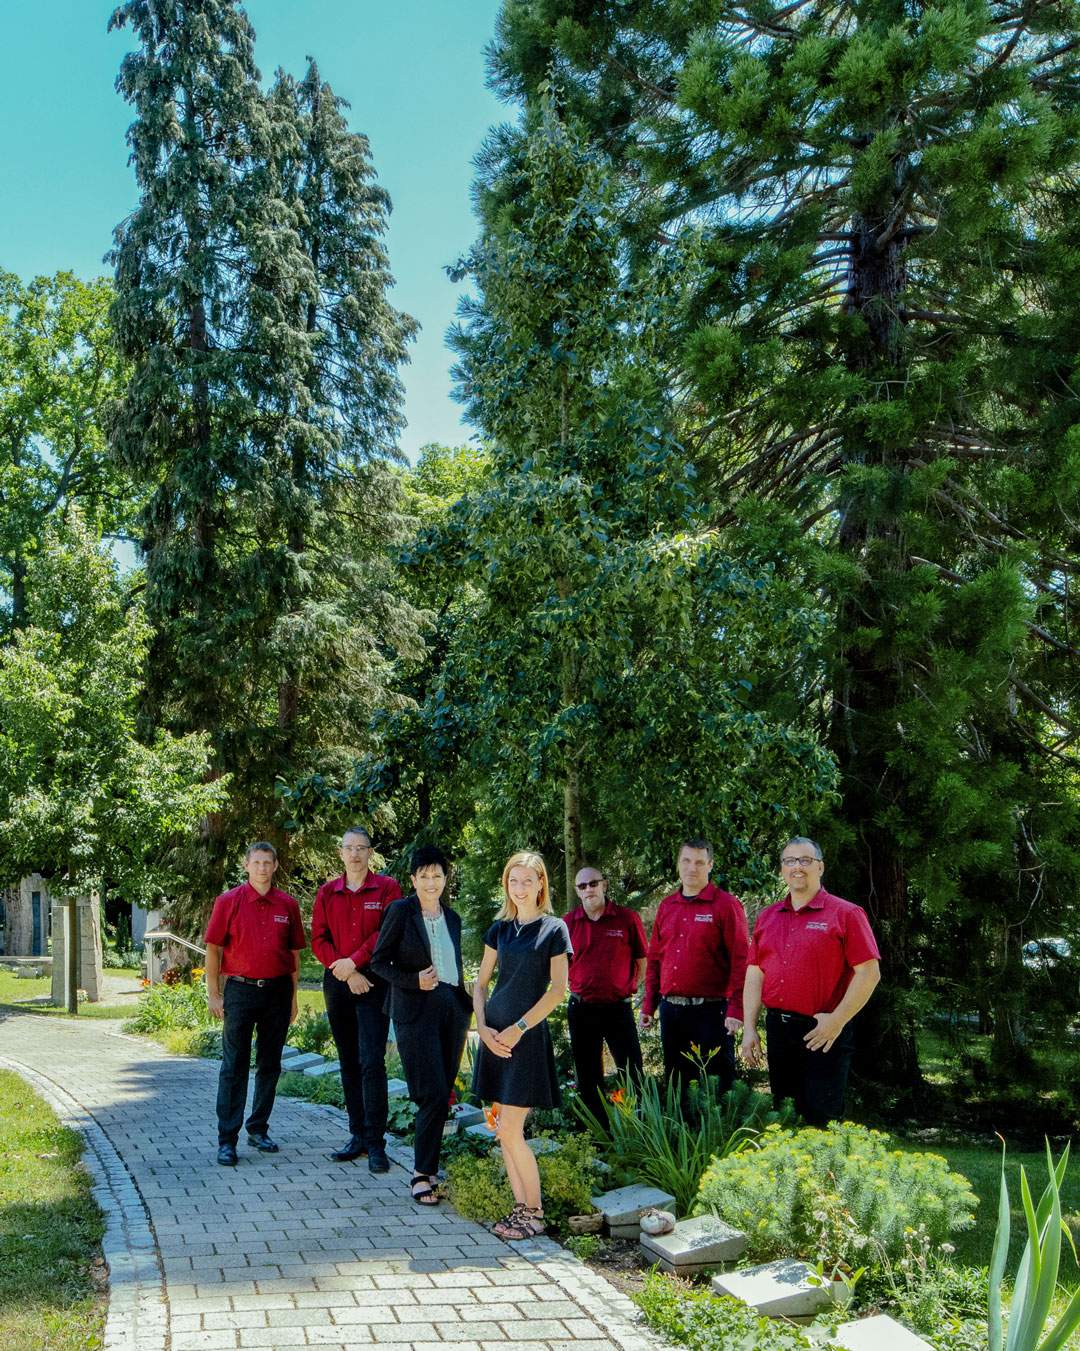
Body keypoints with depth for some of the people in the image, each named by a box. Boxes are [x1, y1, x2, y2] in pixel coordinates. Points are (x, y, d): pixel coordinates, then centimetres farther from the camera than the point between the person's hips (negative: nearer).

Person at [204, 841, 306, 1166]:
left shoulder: (287, 905, 6)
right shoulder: (229, 902, -2)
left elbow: (294, 952, 12)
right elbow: (213, 949, -1)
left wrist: (293, 996, 11)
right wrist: (213, 994, -5)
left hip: (278, 992, 3)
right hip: (240, 990, -3)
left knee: (269, 1065, 11)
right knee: (234, 1066, -1)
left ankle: (258, 1130, 24)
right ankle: (227, 1139, 3)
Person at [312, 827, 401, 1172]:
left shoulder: (386, 888, 0)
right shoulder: (327, 893, 10)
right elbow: (318, 939, 4)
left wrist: (354, 961, -14)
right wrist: (347, 974, -7)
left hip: (373, 983, -4)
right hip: (337, 984, 4)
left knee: (371, 1061, -10)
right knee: (348, 1062, 10)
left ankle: (376, 1143, -6)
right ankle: (358, 1135, 18)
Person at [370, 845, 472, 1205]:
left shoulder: (452, 917, 13)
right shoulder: (400, 911, -4)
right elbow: (379, 961, -4)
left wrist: (466, 1007, 16)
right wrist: (414, 981, -17)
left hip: (452, 1009, 6)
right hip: (416, 1011, -6)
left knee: (443, 1096, 8)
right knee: (434, 1095, -11)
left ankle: (428, 1167, 19)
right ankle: (422, 1175, 0)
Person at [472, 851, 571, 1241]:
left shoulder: (554, 929, -4)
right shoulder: (500, 929, 10)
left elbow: (557, 989, -8)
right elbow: (481, 982, 13)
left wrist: (519, 1028, -12)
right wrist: (482, 1026, -1)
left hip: (528, 1035, -5)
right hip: (495, 1033, 6)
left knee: (510, 1131, -7)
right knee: (503, 1128, 8)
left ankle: (534, 1212, 7)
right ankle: (520, 1206, 19)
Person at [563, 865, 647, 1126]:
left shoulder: (628, 918, -4)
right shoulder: (568, 923, 1)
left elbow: (642, 962, 5)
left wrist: (628, 989, 1)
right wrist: (578, 986, 5)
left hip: (618, 1007, -3)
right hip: (581, 1010, 3)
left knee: (633, 1075, -3)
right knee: (587, 1078, 12)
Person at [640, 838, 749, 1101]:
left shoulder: (726, 904, -5)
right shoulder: (666, 906, 11)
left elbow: (740, 960, -10)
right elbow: (654, 958, 15)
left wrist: (735, 1010, -16)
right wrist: (648, 1005, 10)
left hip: (711, 1010, -5)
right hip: (670, 1009, 6)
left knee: (716, 1082, 1)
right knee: (674, 1081, 14)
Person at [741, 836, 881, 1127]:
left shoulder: (846, 914, -5)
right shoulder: (767, 917, 11)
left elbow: (869, 973, -10)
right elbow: (755, 974, 11)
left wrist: (837, 1020, -15)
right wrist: (749, 1029, 4)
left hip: (825, 1032, -5)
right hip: (778, 1030, 5)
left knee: (820, 1117, -3)